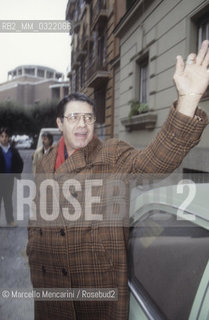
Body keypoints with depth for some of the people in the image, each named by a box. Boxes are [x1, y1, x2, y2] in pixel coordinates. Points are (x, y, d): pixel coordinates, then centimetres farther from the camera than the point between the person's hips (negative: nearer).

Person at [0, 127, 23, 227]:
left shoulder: (13, 150, 4)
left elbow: (20, 162, 14)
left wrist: (17, 173, 1)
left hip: (9, 179, 3)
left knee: (8, 200, 13)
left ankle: (10, 221, 20)